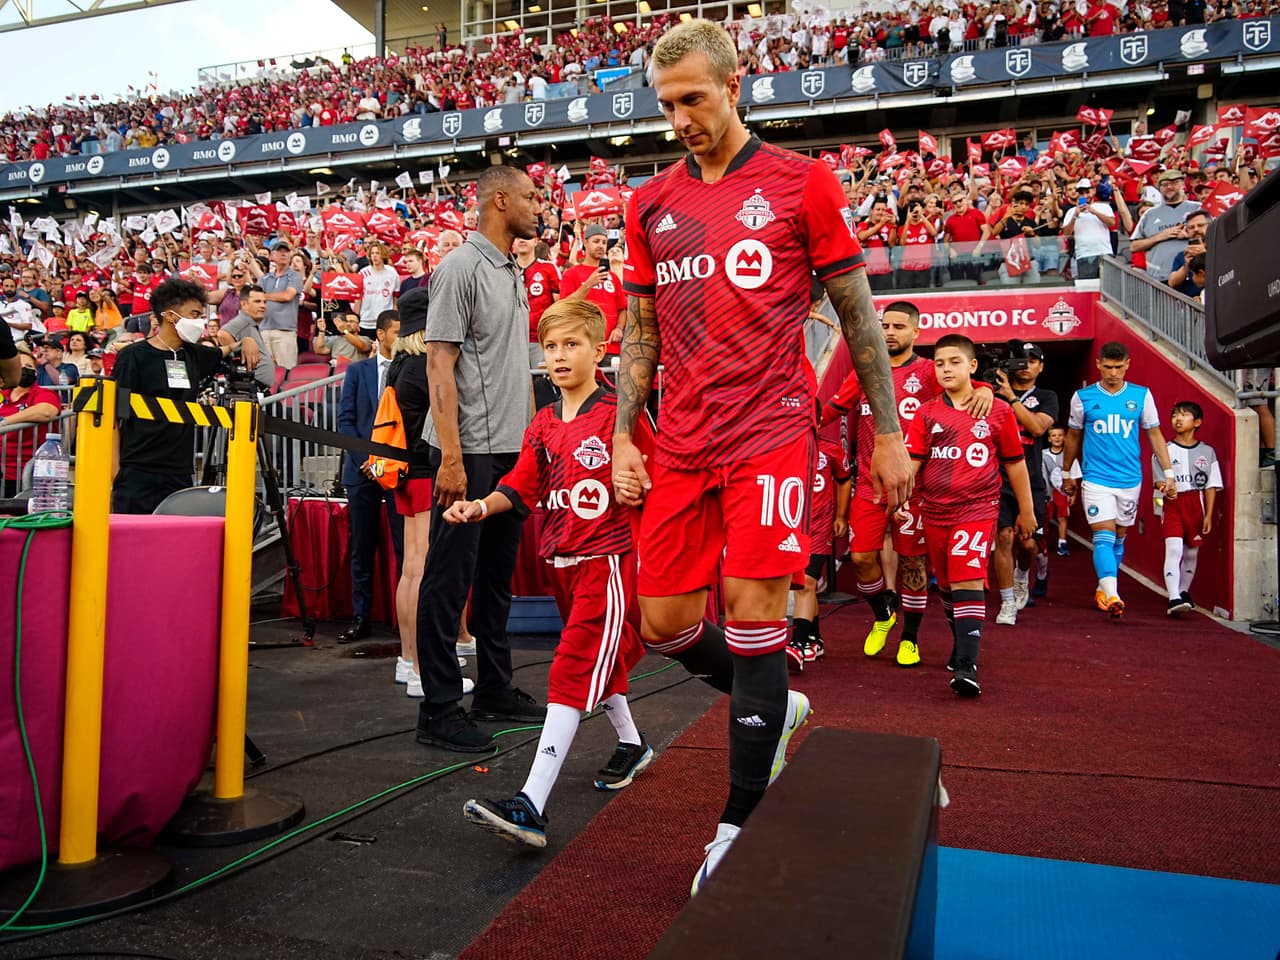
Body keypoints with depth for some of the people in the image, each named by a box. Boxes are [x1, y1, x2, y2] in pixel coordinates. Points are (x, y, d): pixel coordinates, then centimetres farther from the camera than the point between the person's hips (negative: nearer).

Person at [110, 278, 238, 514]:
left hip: (180, 475, 5)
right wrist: (115, 472, -11)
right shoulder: (134, 356, -4)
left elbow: (227, 350, 32)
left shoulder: (194, 355, 12)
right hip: (138, 475, -5)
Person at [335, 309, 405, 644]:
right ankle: (361, 618, 15)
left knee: (406, 547, -3)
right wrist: (365, 458, -7)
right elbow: (345, 419, 6)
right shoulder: (357, 371, 10)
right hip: (362, 469, 2)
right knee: (362, 549, 7)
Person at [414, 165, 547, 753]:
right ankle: (439, 710, 6)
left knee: (498, 573, 14)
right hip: (470, 450, -9)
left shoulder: (514, 273, 17)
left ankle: (494, 690, 26)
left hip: (512, 448, 9)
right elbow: (439, 363, -14)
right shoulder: (461, 268, -8)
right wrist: (451, 455, -20)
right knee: (450, 577, -3)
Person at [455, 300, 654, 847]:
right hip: (562, 561, 8)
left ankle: (531, 807, -16)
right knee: (599, 660, 22)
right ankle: (632, 745, 45)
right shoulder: (543, 425, 11)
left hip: (608, 560, -7)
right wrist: (481, 506, -8)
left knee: (573, 670, -13)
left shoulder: (618, 414, -9)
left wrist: (637, 484, -28)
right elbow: (522, 488, 8)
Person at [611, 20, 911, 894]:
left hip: (770, 435, -4)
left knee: (753, 619, -6)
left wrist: (889, 434, 3)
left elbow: (858, 315, 4)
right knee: (663, 625, 5)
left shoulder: (803, 183, 2)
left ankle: (742, 824, 11)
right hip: (681, 446, 5)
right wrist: (624, 437, 8)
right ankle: (776, 707, 33)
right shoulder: (651, 204, 13)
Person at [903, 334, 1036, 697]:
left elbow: (1014, 463, 10)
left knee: (968, 582, -17)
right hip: (934, 512, 3)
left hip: (977, 509, -3)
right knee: (946, 586, 15)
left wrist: (1026, 511, 15)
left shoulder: (998, 411, 2)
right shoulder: (927, 414, 5)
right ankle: (963, 643, 37)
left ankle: (966, 665, -19)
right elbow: (911, 460, -2)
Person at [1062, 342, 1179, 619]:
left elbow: (1155, 435, 9)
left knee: (1119, 538, 12)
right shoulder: (1083, 397, 0)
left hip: (1130, 479, 3)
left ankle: (1102, 589, 26)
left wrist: (1168, 473, 4)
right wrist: (1067, 474, 17)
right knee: (1104, 536, -13)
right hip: (1096, 479, -2)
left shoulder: (1142, 395, 4)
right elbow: (1073, 436, 11)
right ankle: (1112, 595, -22)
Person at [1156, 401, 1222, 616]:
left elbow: (1211, 486, 5)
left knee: (1192, 552, 12)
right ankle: (1174, 598, -20)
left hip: (1196, 503, 3)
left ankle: (1184, 592, 31)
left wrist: (1208, 515, 0)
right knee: (1174, 549, -16)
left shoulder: (1207, 451, 6)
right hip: (1172, 503, -2)